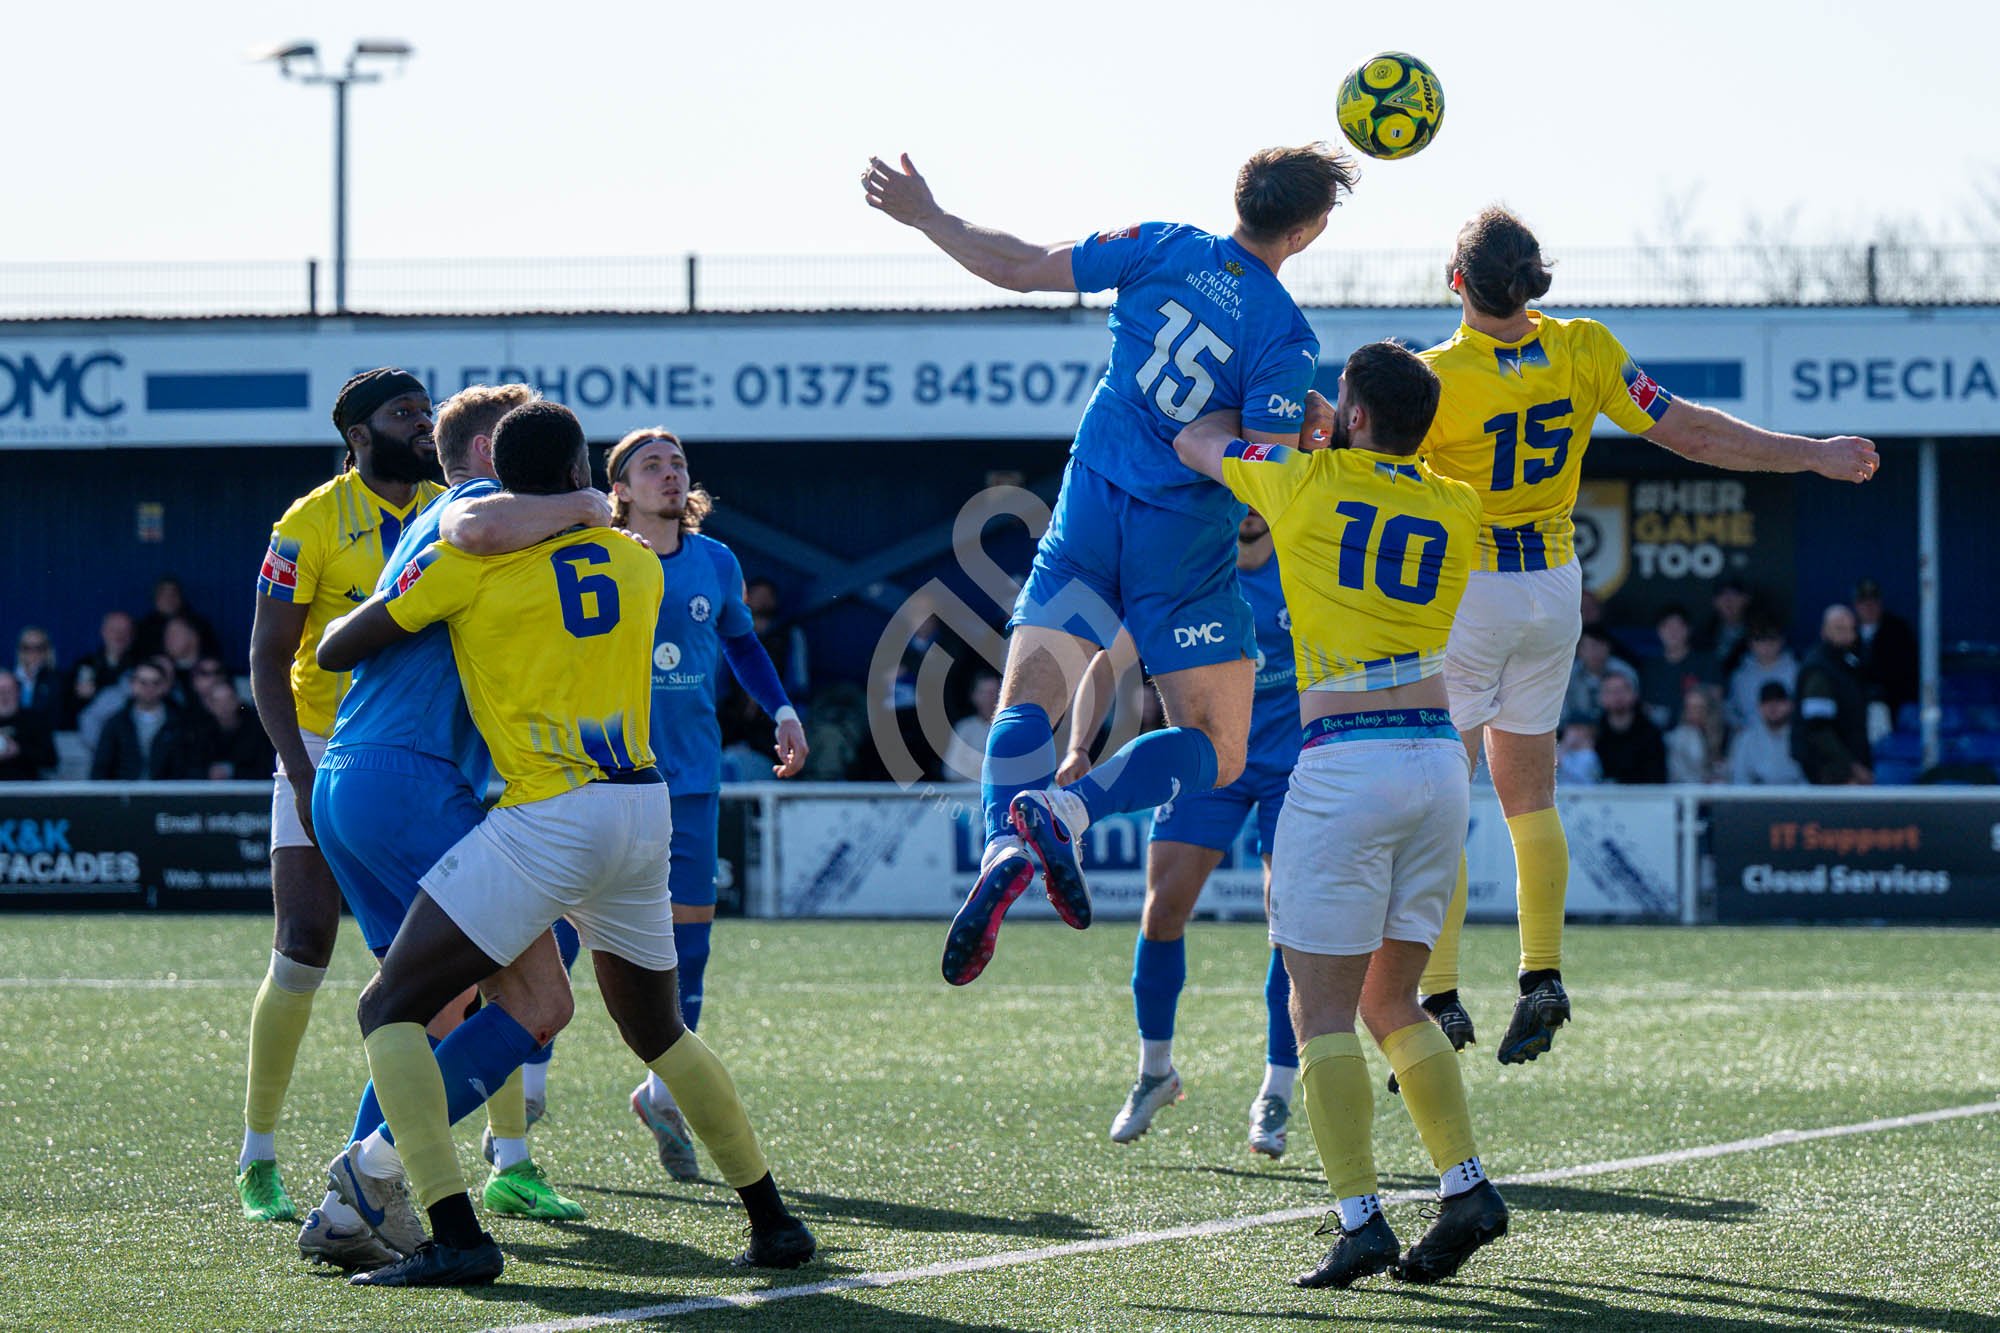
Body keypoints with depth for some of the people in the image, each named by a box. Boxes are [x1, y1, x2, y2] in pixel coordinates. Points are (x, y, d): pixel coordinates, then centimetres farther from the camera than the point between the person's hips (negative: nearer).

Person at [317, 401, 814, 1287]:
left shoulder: (472, 560, -4)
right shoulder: (639, 565, 12)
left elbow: (334, 652, 4)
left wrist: (360, 620, 26)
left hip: (550, 816, -6)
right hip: (646, 808, 6)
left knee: (390, 1008, 0)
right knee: (658, 1030, 27)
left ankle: (454, 1237, -14)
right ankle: (772, 1222, 26)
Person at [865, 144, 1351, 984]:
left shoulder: (1160, 248, -1)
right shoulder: (1287, 338, -11)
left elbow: (1019, 269, 5)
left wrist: (926, 217, 18)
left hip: (1089, 509, 4)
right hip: (1185, 539, -3)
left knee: (1029, 702, -1)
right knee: (1217, 752, 5)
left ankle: (1005, 845, -32)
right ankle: (1066, 809, -22)